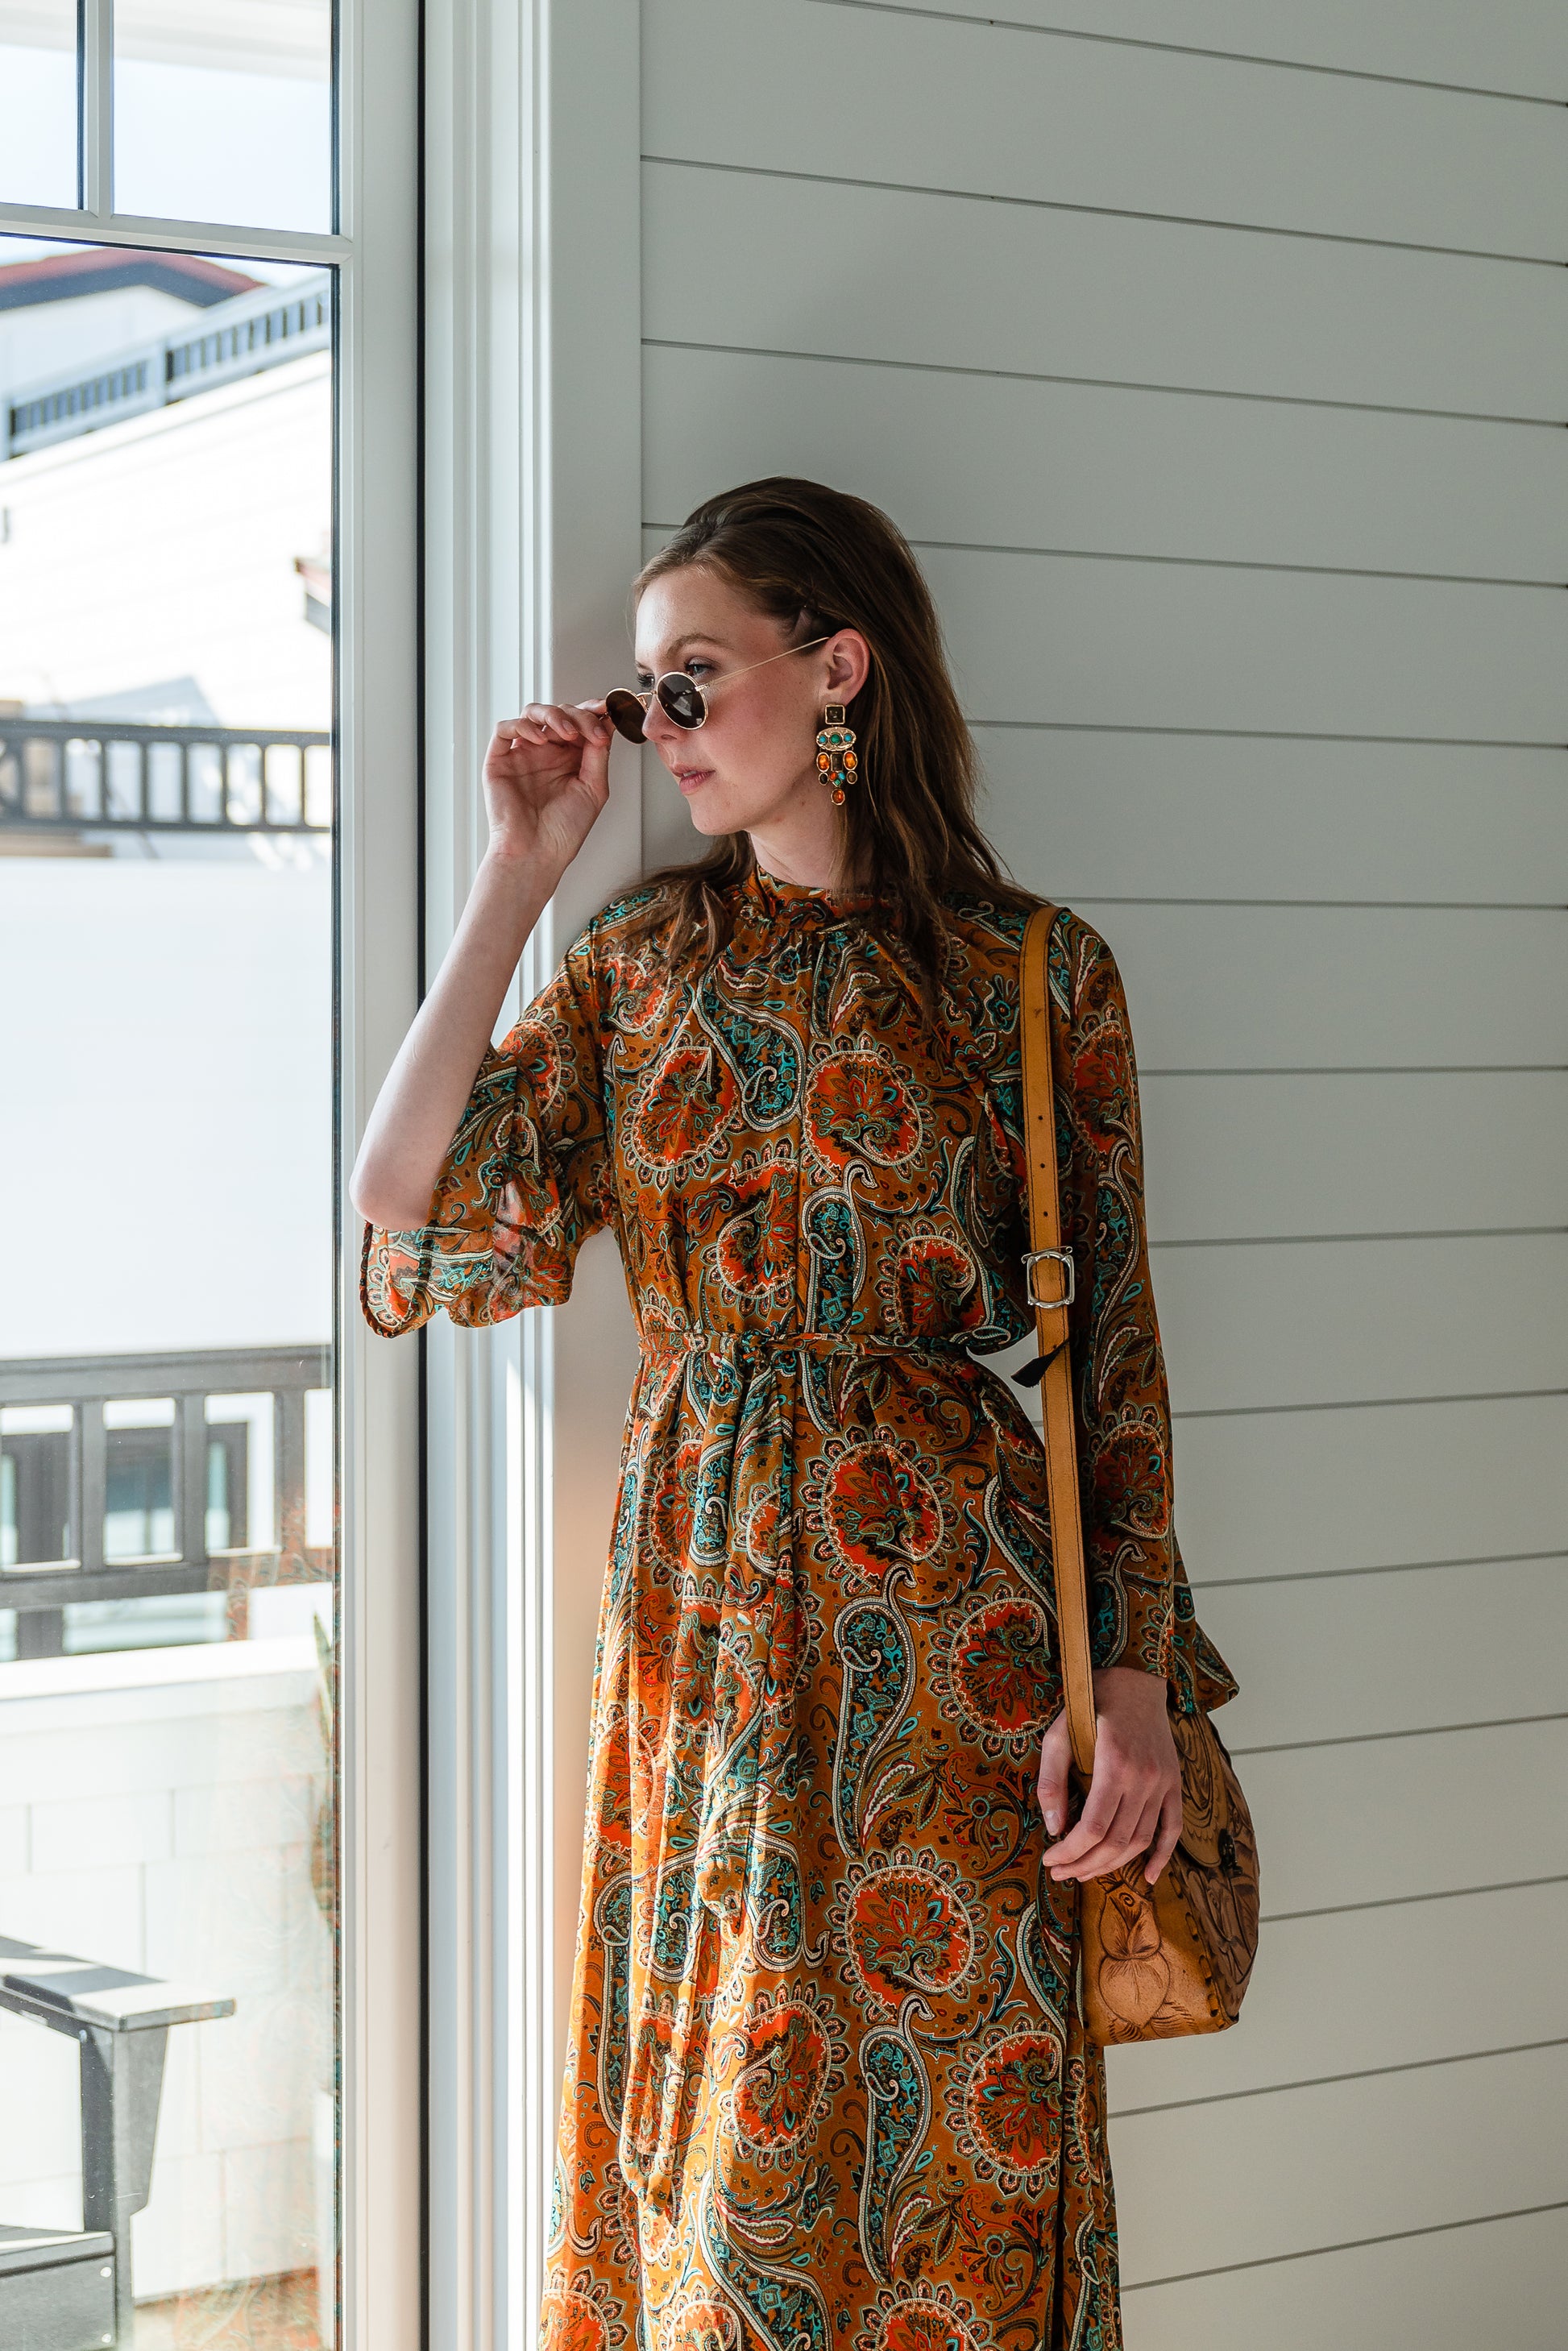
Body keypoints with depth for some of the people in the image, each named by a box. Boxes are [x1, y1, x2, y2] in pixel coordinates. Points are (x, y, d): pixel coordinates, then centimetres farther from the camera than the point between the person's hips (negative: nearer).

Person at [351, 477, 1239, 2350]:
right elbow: (408, 1204, -6)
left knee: (957, 2091, 3)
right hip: (711, 1611, 3)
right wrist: (518, 872, -2)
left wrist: (1132, 1677, -9)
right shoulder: (640, 965, 8)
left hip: (955, 1625, -2)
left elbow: (1116, 1349, -1)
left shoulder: (1039, 973, 0)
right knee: (724, 2130, 7)